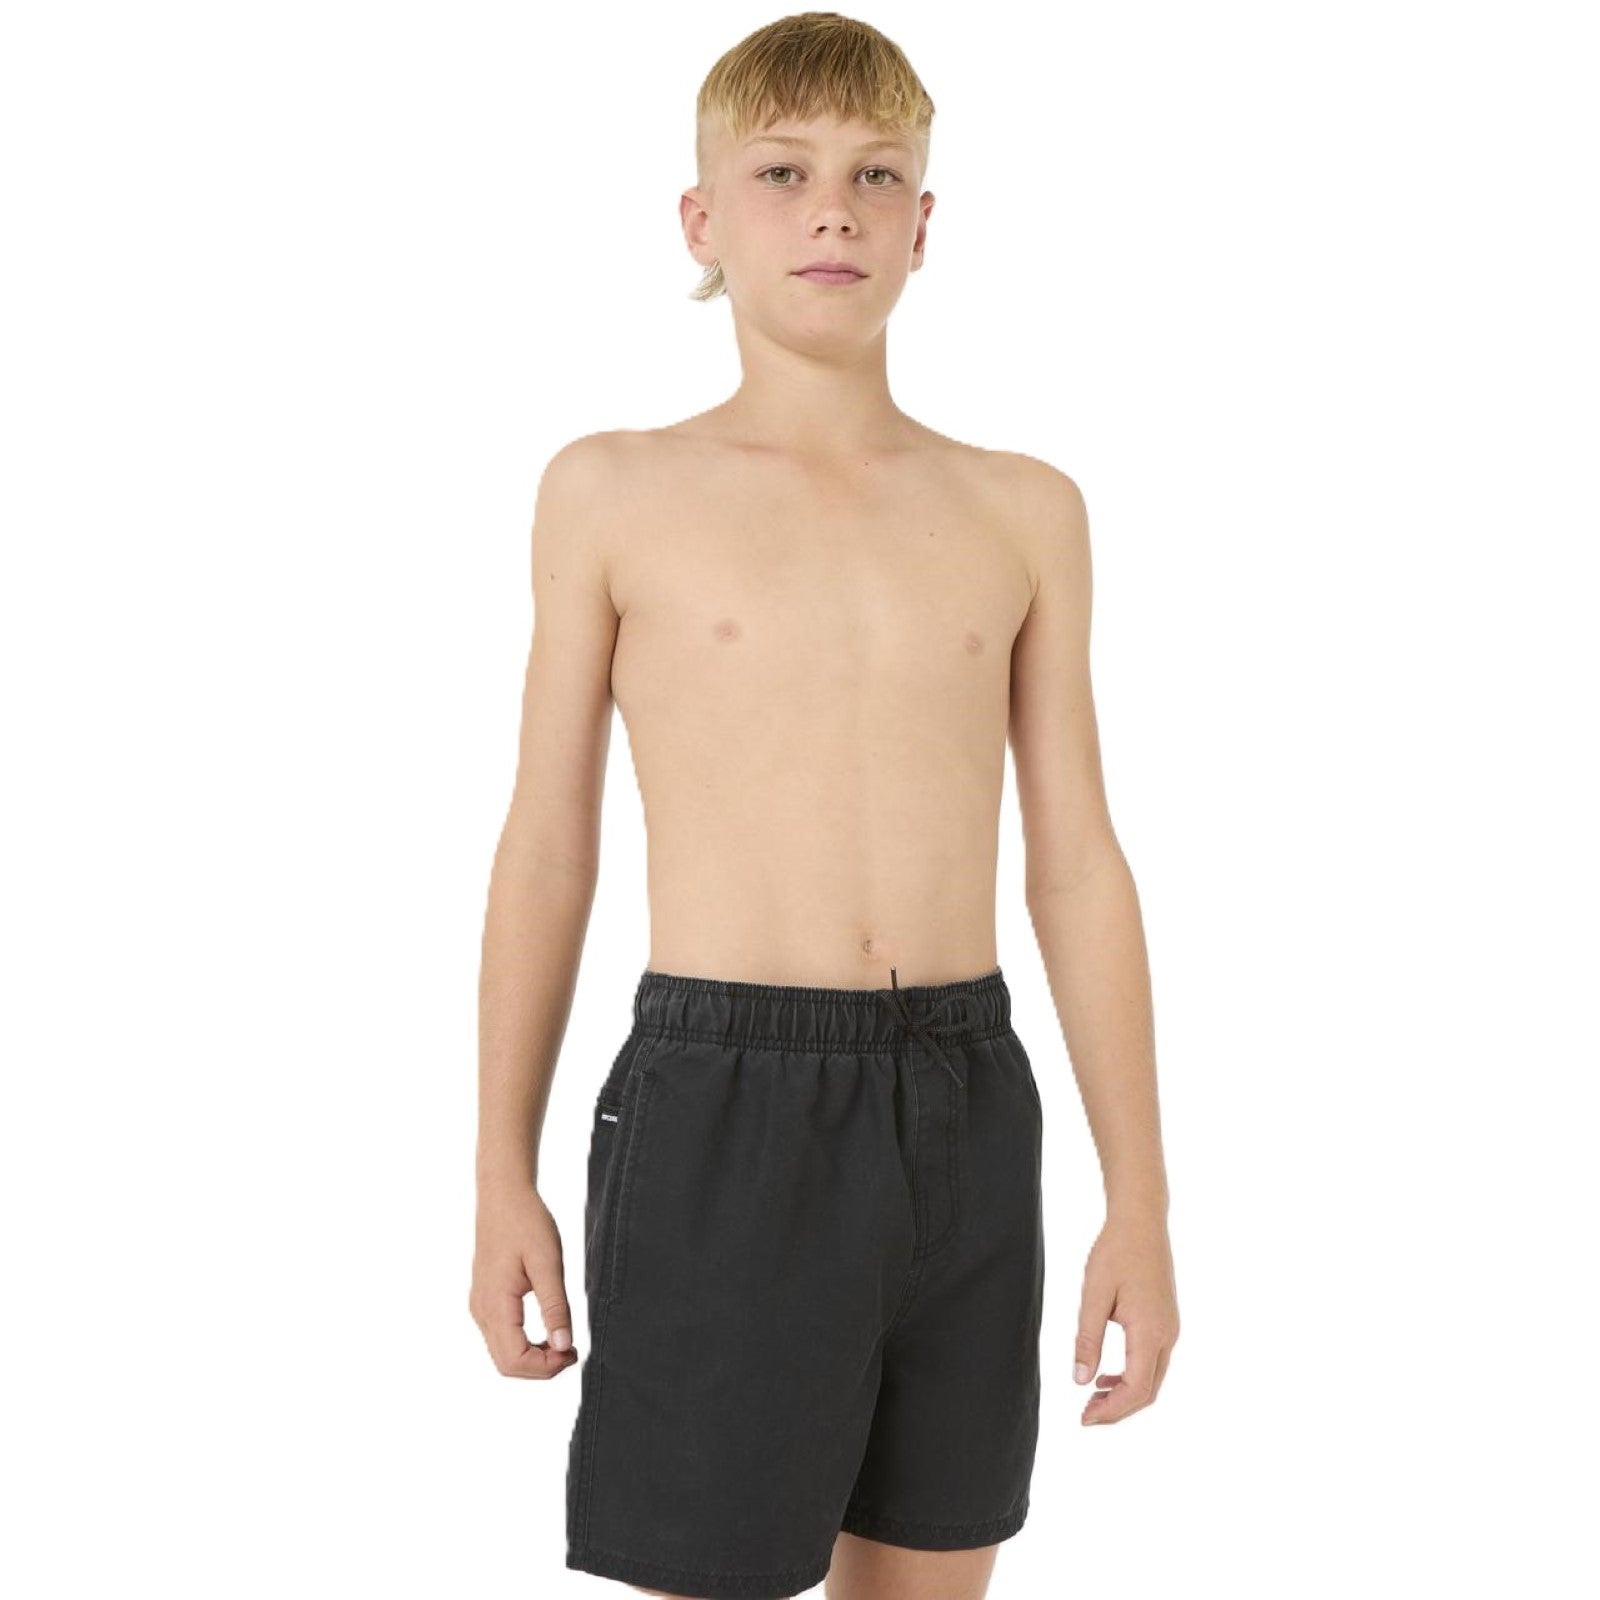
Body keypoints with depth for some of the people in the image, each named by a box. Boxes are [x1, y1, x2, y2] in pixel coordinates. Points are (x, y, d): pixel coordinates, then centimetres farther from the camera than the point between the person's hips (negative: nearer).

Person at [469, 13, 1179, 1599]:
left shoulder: (1023, 511, 8)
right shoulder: (612, 492, 2)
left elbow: (1078, 862, 7)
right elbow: (548, 848, 5)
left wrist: (1139, 1201, 5)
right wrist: (503, 1175, 5)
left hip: (964, 1109, 3)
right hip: (718, 1107, -3)